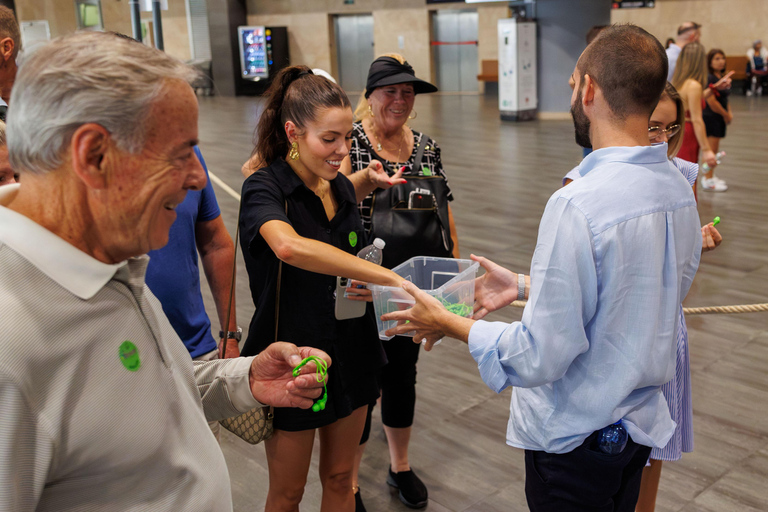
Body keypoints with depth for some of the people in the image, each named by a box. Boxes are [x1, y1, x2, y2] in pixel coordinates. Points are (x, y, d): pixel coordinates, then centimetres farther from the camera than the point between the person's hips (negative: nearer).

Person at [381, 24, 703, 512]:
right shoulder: (680, 190, -3)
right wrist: (525, 285, 12)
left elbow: (540, 358, -26)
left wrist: (449, 324, -12)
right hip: (643, 420, 8)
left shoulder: (577, 206, -30)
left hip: (577, 437, -8)